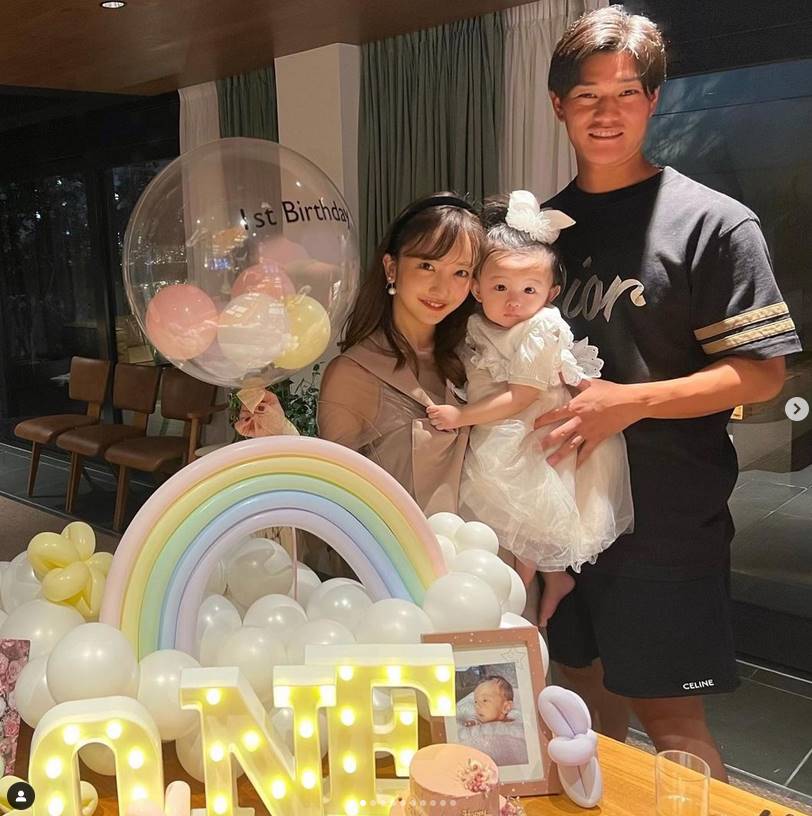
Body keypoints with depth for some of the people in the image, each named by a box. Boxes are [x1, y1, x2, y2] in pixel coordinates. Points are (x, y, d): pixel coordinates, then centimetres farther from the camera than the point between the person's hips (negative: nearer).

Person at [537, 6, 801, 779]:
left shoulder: (712, 223, -9)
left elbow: (760, 372, -12)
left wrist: (629, 402, -22)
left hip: (666, 523, -5)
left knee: (667, 715, 6)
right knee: (584, 687, 20)